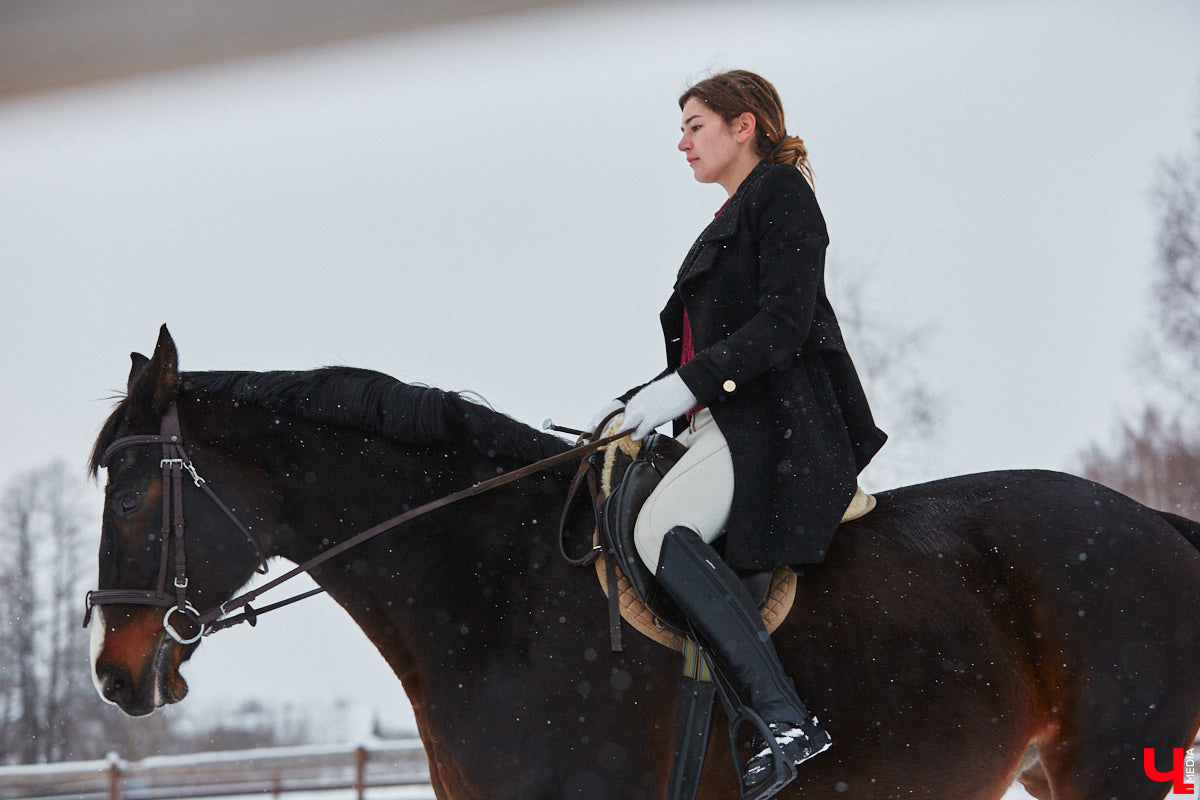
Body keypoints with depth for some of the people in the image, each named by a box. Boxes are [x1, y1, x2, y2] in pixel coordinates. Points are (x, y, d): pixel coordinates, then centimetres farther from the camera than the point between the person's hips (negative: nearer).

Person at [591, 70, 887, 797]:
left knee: (660, 527, -30)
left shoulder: (780, 193, -1)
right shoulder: (733, 220, 28)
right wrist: (635, 405, 17)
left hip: (777, 415, -11)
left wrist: (688, 385, -22)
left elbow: (784, 323, -15)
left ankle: (786, 718, -36)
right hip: (726, 420, 11)